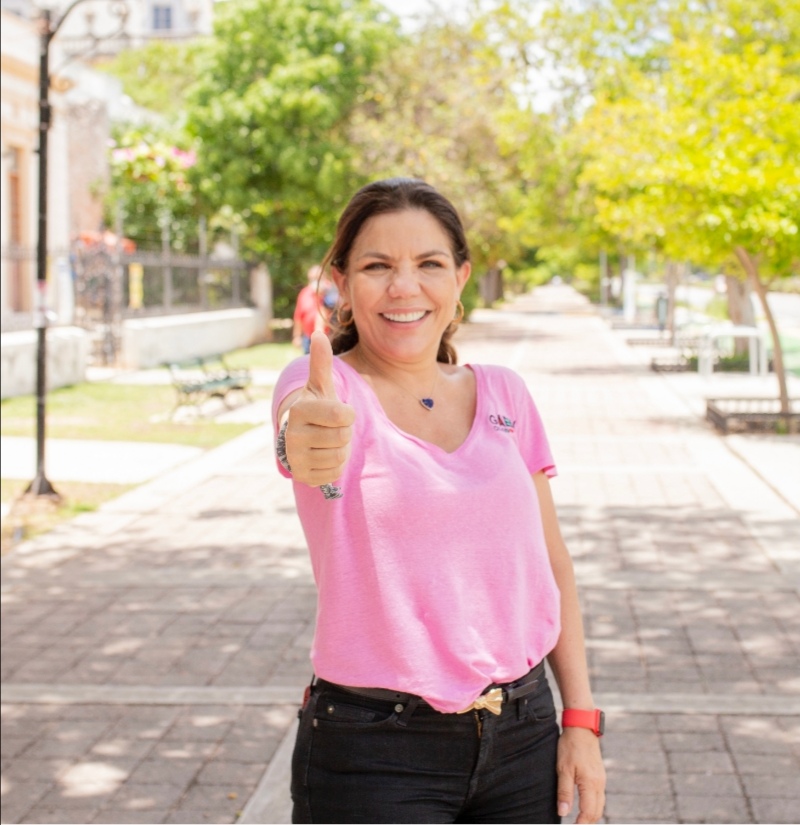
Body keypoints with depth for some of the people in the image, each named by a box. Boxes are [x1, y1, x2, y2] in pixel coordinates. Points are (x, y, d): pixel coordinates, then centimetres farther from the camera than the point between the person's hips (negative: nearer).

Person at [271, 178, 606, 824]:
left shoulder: (505, 395, 5)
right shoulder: (330, 387, -8)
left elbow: (550, 558, 10)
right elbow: (304, 419, -33)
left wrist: (580, 719, 5)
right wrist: (309, 441, -57)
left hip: (523, 739, 4)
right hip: (375, 755, -4)